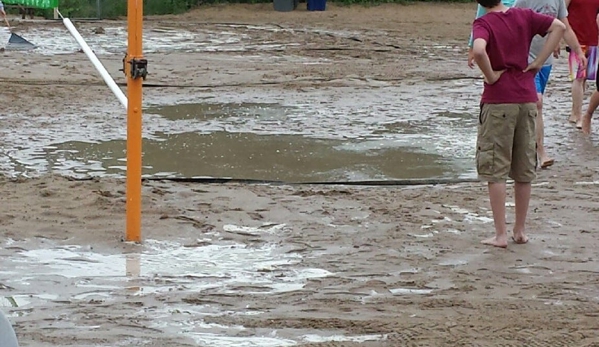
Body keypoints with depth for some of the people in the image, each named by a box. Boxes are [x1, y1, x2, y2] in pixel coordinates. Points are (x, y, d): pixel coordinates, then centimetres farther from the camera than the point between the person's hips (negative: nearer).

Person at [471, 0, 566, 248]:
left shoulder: (483, 24, -11)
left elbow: (478, 50, -30)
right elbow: (559, 27, -3)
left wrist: (490, 76, -14)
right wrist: (538, 62, -2)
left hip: (498, 101, -4)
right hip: (527, 98, 5)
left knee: (495, 172, 2)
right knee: (524, 171, 14)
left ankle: (501, 235, 0)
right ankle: (520, 230, 20)